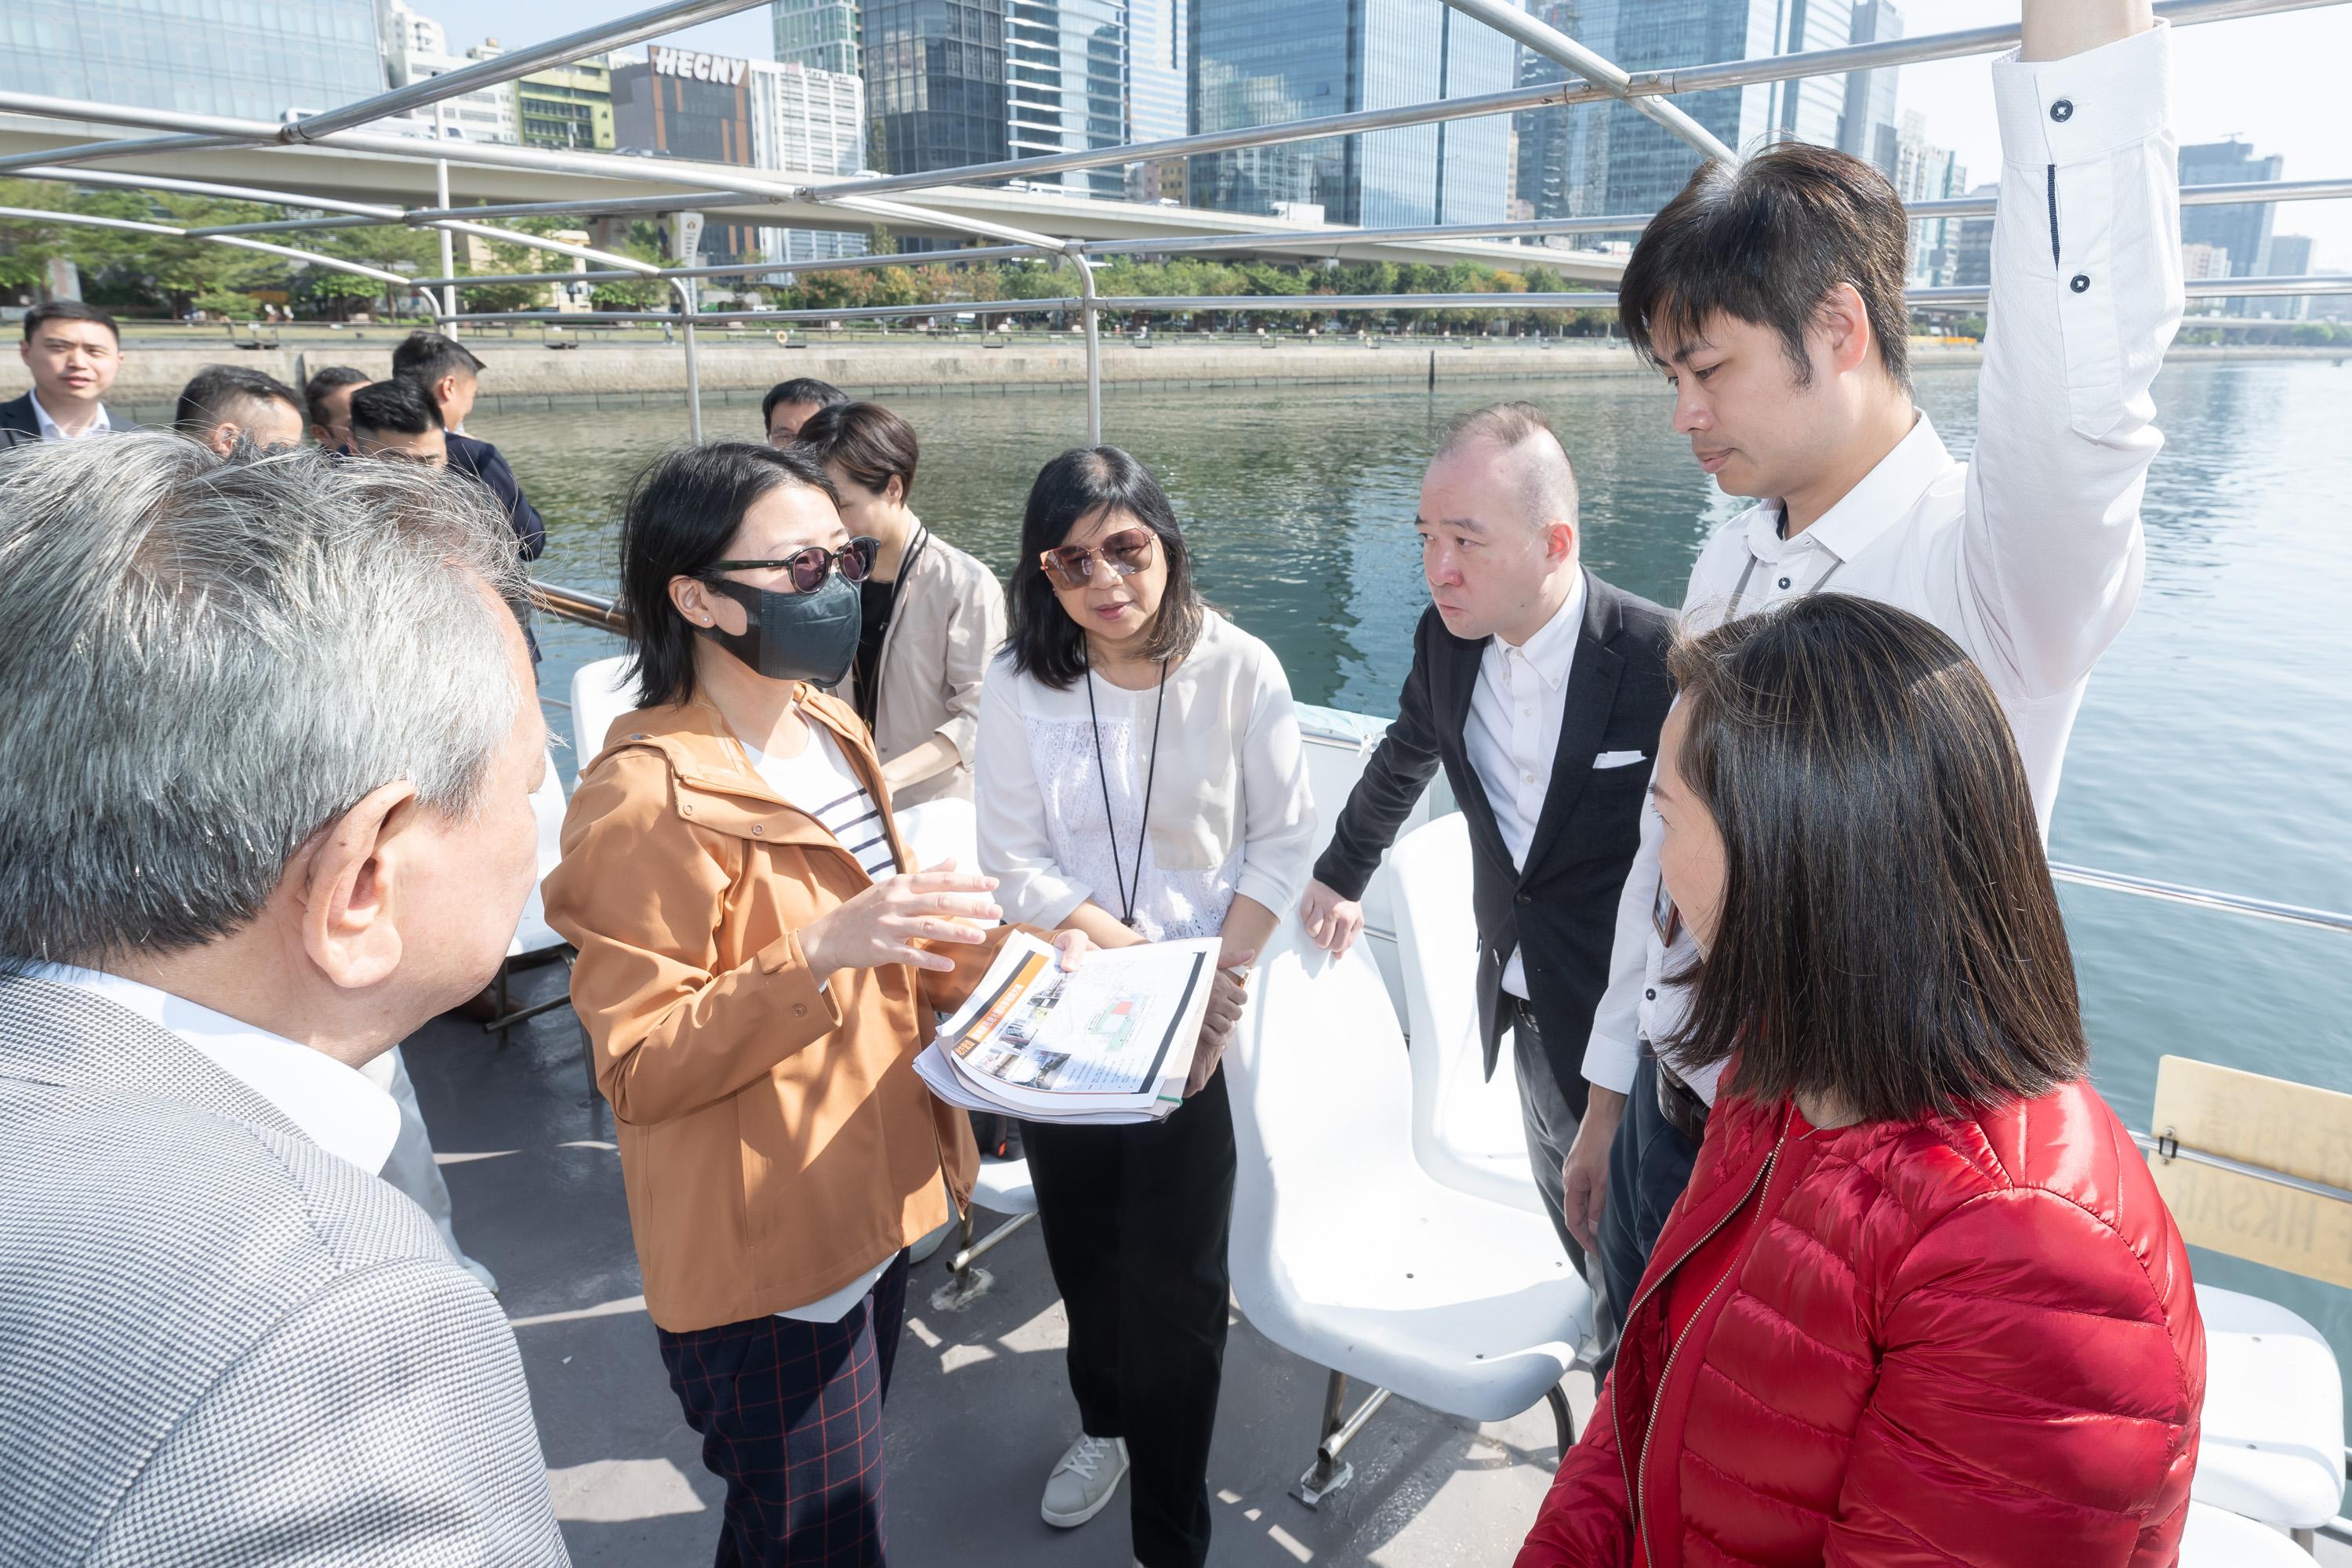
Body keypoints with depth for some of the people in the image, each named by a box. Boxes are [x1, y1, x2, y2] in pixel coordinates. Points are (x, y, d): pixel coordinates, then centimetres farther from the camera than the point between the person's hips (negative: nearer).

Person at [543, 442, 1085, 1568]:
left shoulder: (828, 730, 6)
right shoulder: (643, 800, -22)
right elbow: (638, 1071, -22)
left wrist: (994, 959, 1)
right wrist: (820, 954, -35)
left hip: (867, 1209, 8)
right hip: (764, 1262, -8)